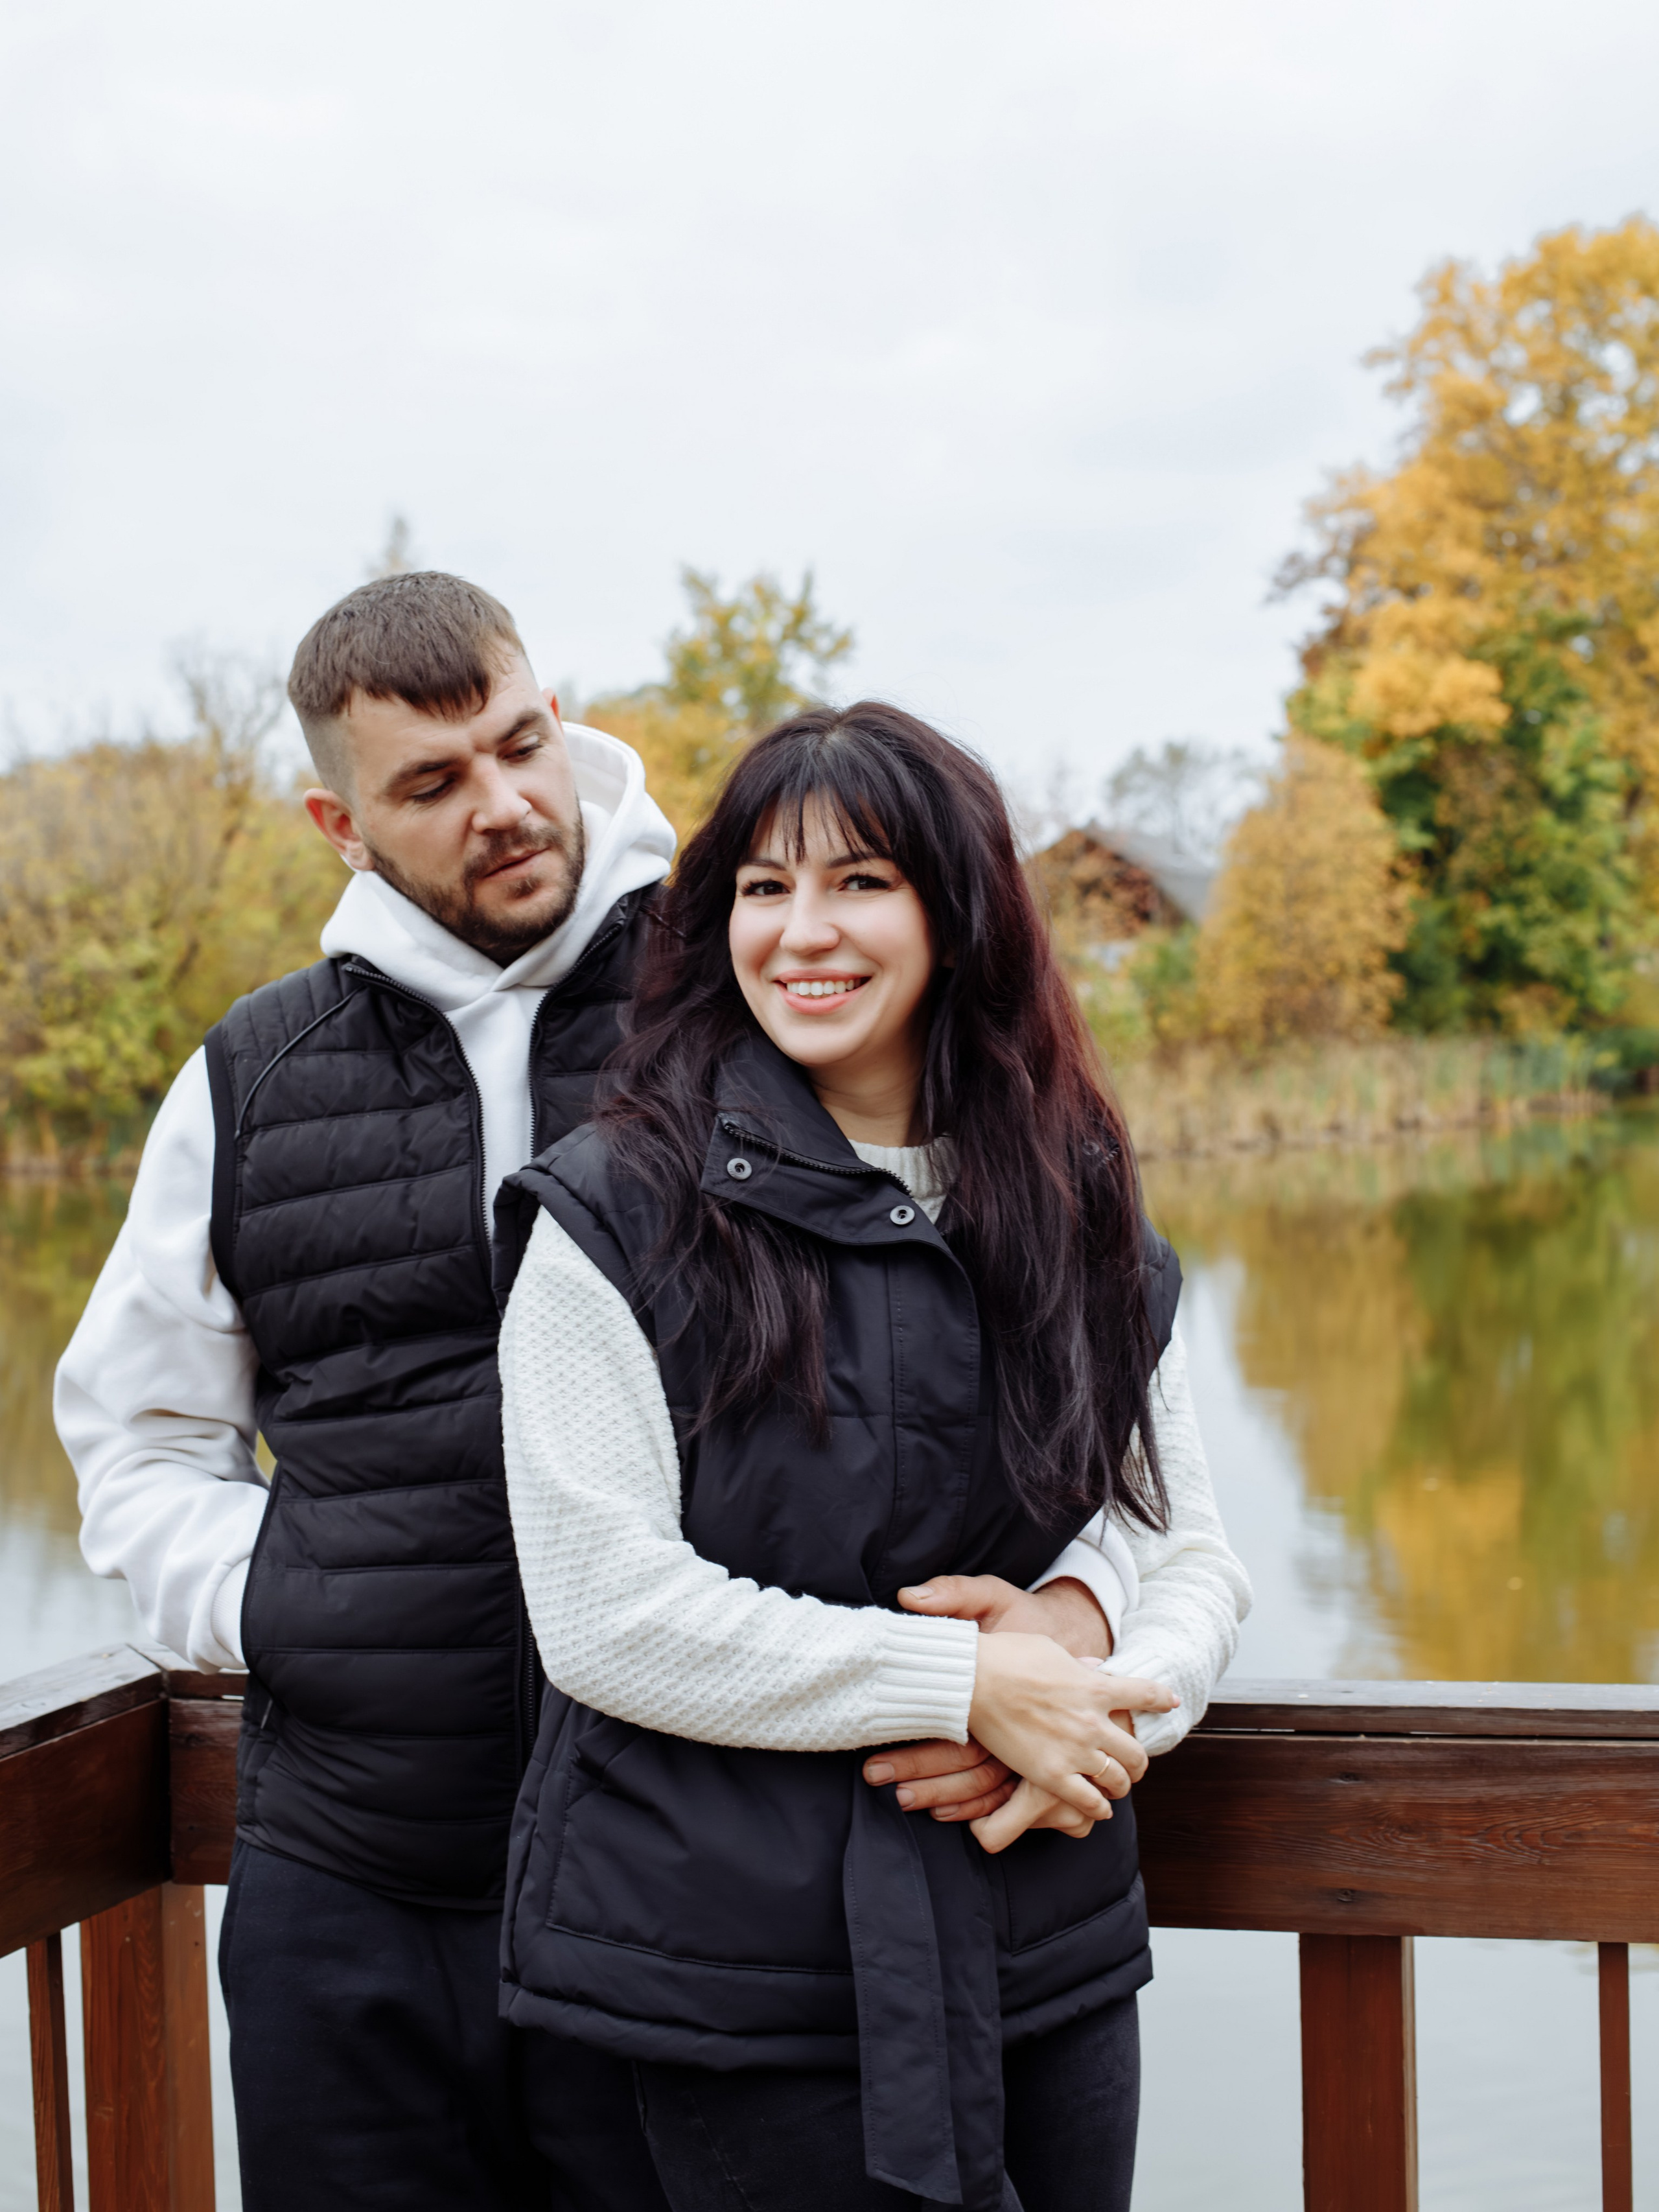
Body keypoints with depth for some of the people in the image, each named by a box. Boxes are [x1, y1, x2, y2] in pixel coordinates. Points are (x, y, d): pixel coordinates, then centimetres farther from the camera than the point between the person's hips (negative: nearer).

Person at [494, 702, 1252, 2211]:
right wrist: (969, 1682, -18)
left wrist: (1099, 1704, -15)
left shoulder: (1079, 1223, 5)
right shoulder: (617, 1218, -8)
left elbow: (1192, 1562, 8)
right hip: (742, 1988, -4)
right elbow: (603, 1615, -15)